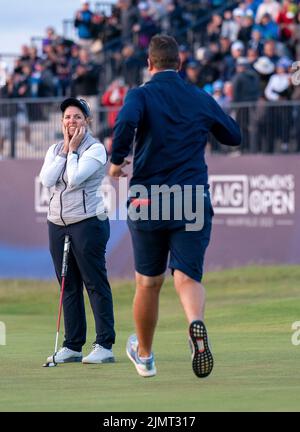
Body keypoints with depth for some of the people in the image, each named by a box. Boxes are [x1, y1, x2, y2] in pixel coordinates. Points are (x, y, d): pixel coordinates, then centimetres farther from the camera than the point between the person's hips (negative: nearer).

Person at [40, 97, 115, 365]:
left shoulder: (96, 149, -5)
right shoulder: (55, 150, 13)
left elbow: (74, 178, -17)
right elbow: (47, 180, -3)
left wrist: (73, 150, -6)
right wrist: (64, 150, -4)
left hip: (88, 222, -6)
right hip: (57, 223, 6)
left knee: (96, 283, -7)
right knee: (68, 287, 7)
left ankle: (105, 346, -7)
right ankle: (73, 347, 11)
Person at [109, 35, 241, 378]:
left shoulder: (141, 95, -3)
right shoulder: (202, 100, 8)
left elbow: (126, 122, -26)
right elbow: (234, 136, 23)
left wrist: (117, 161, -11)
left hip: (147, 201, -1)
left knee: (148, 282, 14)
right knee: (187, 276, -7)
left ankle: (144, 355, 30)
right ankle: (196, 322, -41)